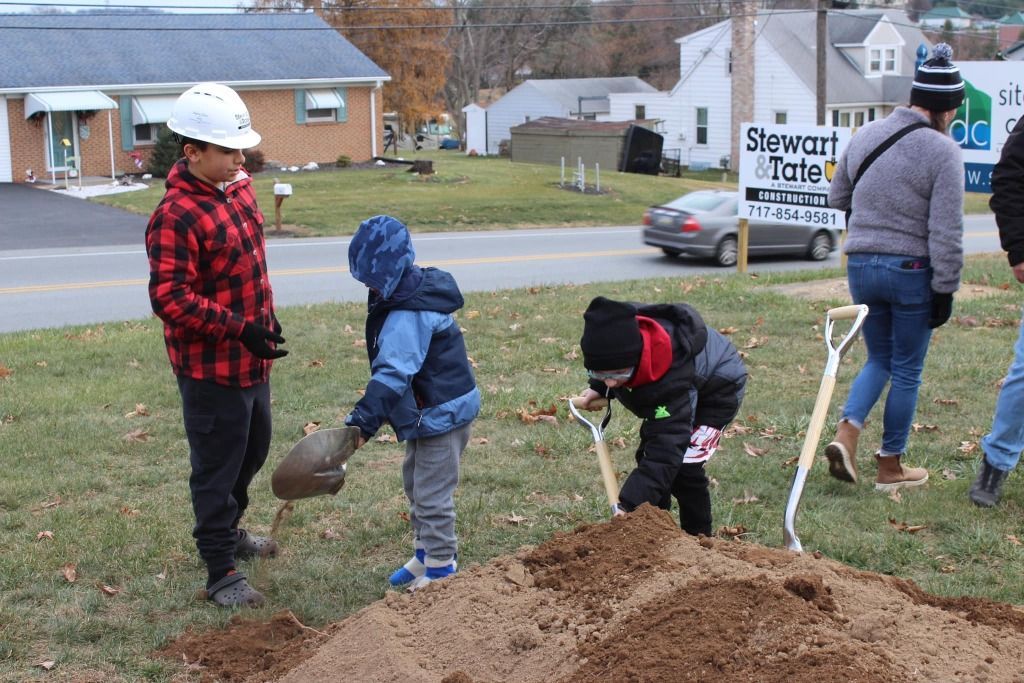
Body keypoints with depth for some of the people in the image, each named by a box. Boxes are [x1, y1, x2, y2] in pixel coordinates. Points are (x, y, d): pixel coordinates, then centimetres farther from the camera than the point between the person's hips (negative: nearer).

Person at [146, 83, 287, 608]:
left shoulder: (238, 189, 6)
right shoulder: (175, 217, -22)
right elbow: (170, 298, -26)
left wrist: (267, 317, 18)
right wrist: (239, 329, -29)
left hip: (251, 359, 9)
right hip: (210, 368, -9)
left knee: (253, 450, 24)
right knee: (217, 467, 2)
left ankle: (228, 531, 46)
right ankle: (221, 573, 14)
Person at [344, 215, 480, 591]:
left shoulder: (408, 316, -27)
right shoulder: (420, 291, 6)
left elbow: (393, 373, -36)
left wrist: (364, 418, -41)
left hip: (442, 412, -11)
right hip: (430, 410, 11)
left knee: (432, 494, 0)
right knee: (416, 484, 22)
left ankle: (440, 568, 12)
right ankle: (425, 553, 35)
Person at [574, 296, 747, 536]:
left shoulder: (671, 382, -46)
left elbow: (664, 452, -47)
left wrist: (628, 506, -53)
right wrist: (599, 388, -10)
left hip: (718, 390, -8)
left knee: (682, 465, -20)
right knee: (647, 455, 2)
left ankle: (698, 538, -2)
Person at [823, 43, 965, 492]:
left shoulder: (865, 136, 6)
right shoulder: (942, 151, -13)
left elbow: (837, 198, 18)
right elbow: (946, 232, -15)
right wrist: (945, 288, -9)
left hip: (860, 265, 5)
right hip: (912, 270, -5)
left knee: (879, 359, 20)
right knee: (906, 371, 8)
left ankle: (846, 433, -2)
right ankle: (890, 467, 17)